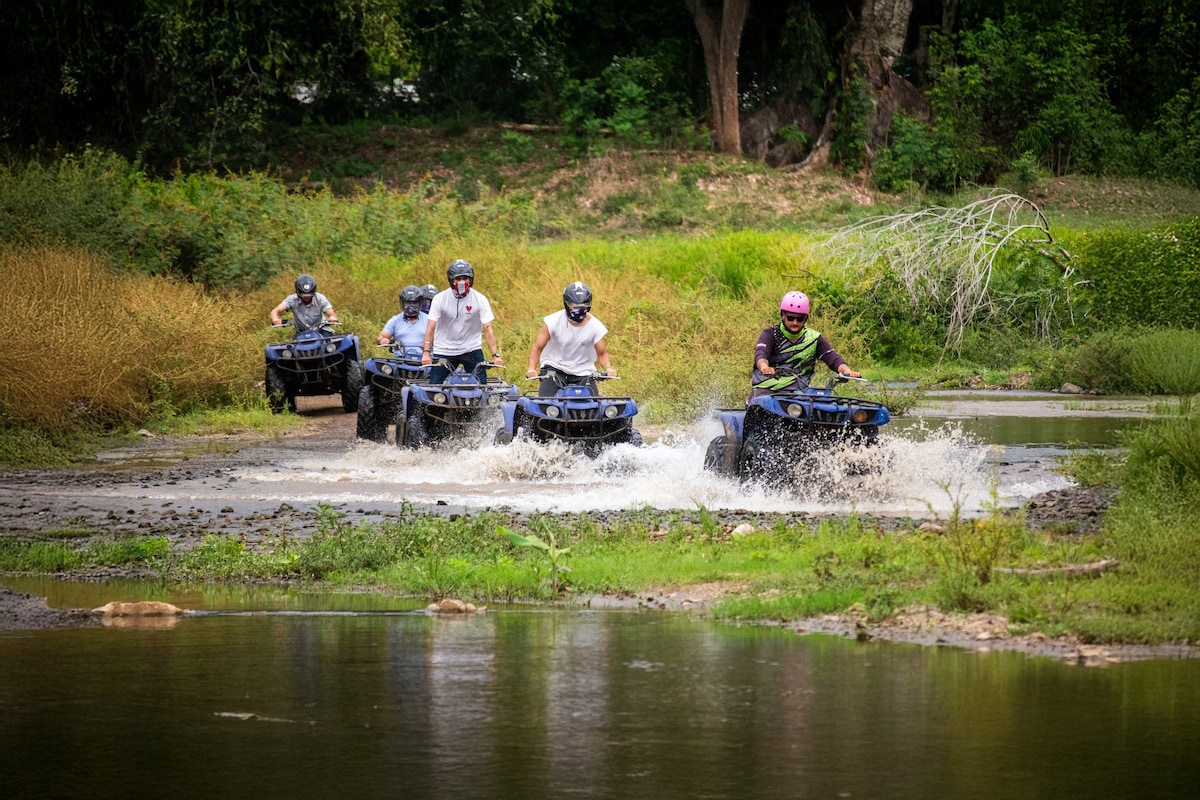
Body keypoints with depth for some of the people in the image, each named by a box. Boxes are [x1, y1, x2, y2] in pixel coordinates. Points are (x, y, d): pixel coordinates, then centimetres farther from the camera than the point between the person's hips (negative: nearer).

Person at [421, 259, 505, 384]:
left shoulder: (480, 300, -7)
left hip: (471, 350, 0)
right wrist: (426, 352, -23)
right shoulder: (440, 299, -6)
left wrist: (495, 355, -21)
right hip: (444, 351, 0)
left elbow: (487, 329, -11)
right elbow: (431, 327, -11)